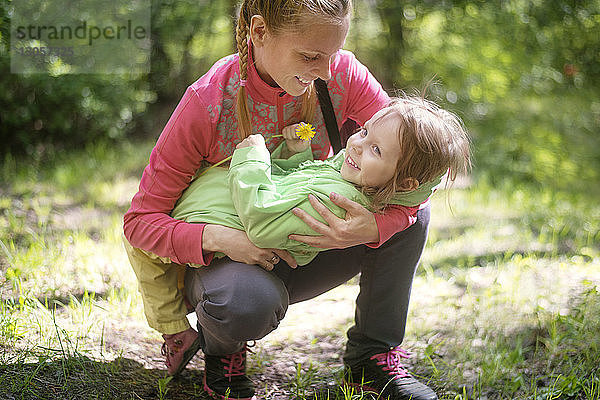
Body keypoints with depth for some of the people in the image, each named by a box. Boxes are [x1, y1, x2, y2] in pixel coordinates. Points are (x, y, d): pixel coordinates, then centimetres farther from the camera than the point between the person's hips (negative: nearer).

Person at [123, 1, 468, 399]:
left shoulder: (342, 74, -17)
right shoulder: (208, 102, -25)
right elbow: (141, 220, -19)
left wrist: (374, 226, -40)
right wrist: (216, 237, -39)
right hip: (231, 256, -3)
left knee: (413, 209, -21)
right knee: (249, 300, -40)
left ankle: (375, 353, -3)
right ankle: (221, 350, -1)